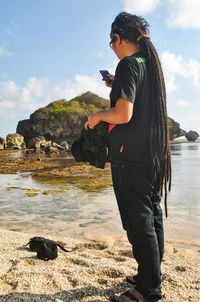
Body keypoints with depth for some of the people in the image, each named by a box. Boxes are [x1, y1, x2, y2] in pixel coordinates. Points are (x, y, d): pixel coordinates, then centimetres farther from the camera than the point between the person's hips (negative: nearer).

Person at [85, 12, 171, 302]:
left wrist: (98, 115, -5)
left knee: (139, 223, -1)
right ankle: (151, 275, 31)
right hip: (154, 155, 9)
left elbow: (123, 114, -23)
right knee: (152, 217, 15)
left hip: (130, 157, -9)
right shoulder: (152, 63, 15)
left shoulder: (128, 64, -12)